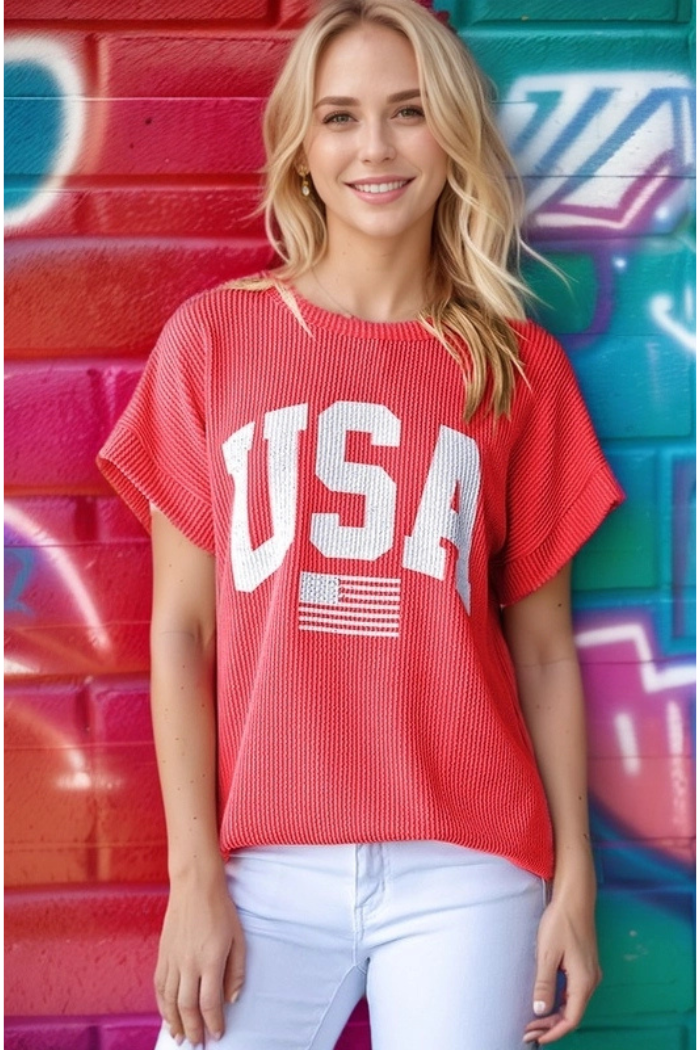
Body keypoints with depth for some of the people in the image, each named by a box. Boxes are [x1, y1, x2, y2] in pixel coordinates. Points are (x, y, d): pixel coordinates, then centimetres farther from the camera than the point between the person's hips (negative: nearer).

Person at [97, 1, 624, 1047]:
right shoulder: (214, 338, 2)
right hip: (265, 868, 0)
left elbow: (543, 646, 6)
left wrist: (574, 880, 3)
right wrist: (194, 876, -3)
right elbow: (181, 625, 1)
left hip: (466, 868, 1)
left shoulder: (519, 368, 4)